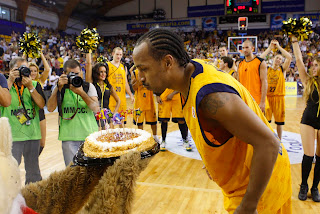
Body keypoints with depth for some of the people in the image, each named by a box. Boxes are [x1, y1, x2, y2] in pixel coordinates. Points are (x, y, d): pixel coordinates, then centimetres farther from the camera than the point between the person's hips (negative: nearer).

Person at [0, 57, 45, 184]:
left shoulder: (35, 84, 7)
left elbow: (42, 104, -6)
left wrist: (30, 87, -13)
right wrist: (10, 81, -15)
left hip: (33, 134, 3)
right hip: (12, 135, -3)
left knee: (33, 172, 15)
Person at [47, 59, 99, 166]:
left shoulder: (89, 86, 5)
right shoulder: (60, 88, 7)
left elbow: (96, 109, -8)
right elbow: (50, 108, -8)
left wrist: (81, 93, -19)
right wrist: (59, 87, -13)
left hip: (89, 135, 0)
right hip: (69, 137, 0)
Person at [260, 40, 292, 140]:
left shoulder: (283, 69, 8)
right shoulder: (267, 69, 7)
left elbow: (289, 58, -7)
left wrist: (278, 46, -4)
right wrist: (270, 47, -6)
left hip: (279, 97, 1)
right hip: (267, 97, 0)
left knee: (279, 122, 7)